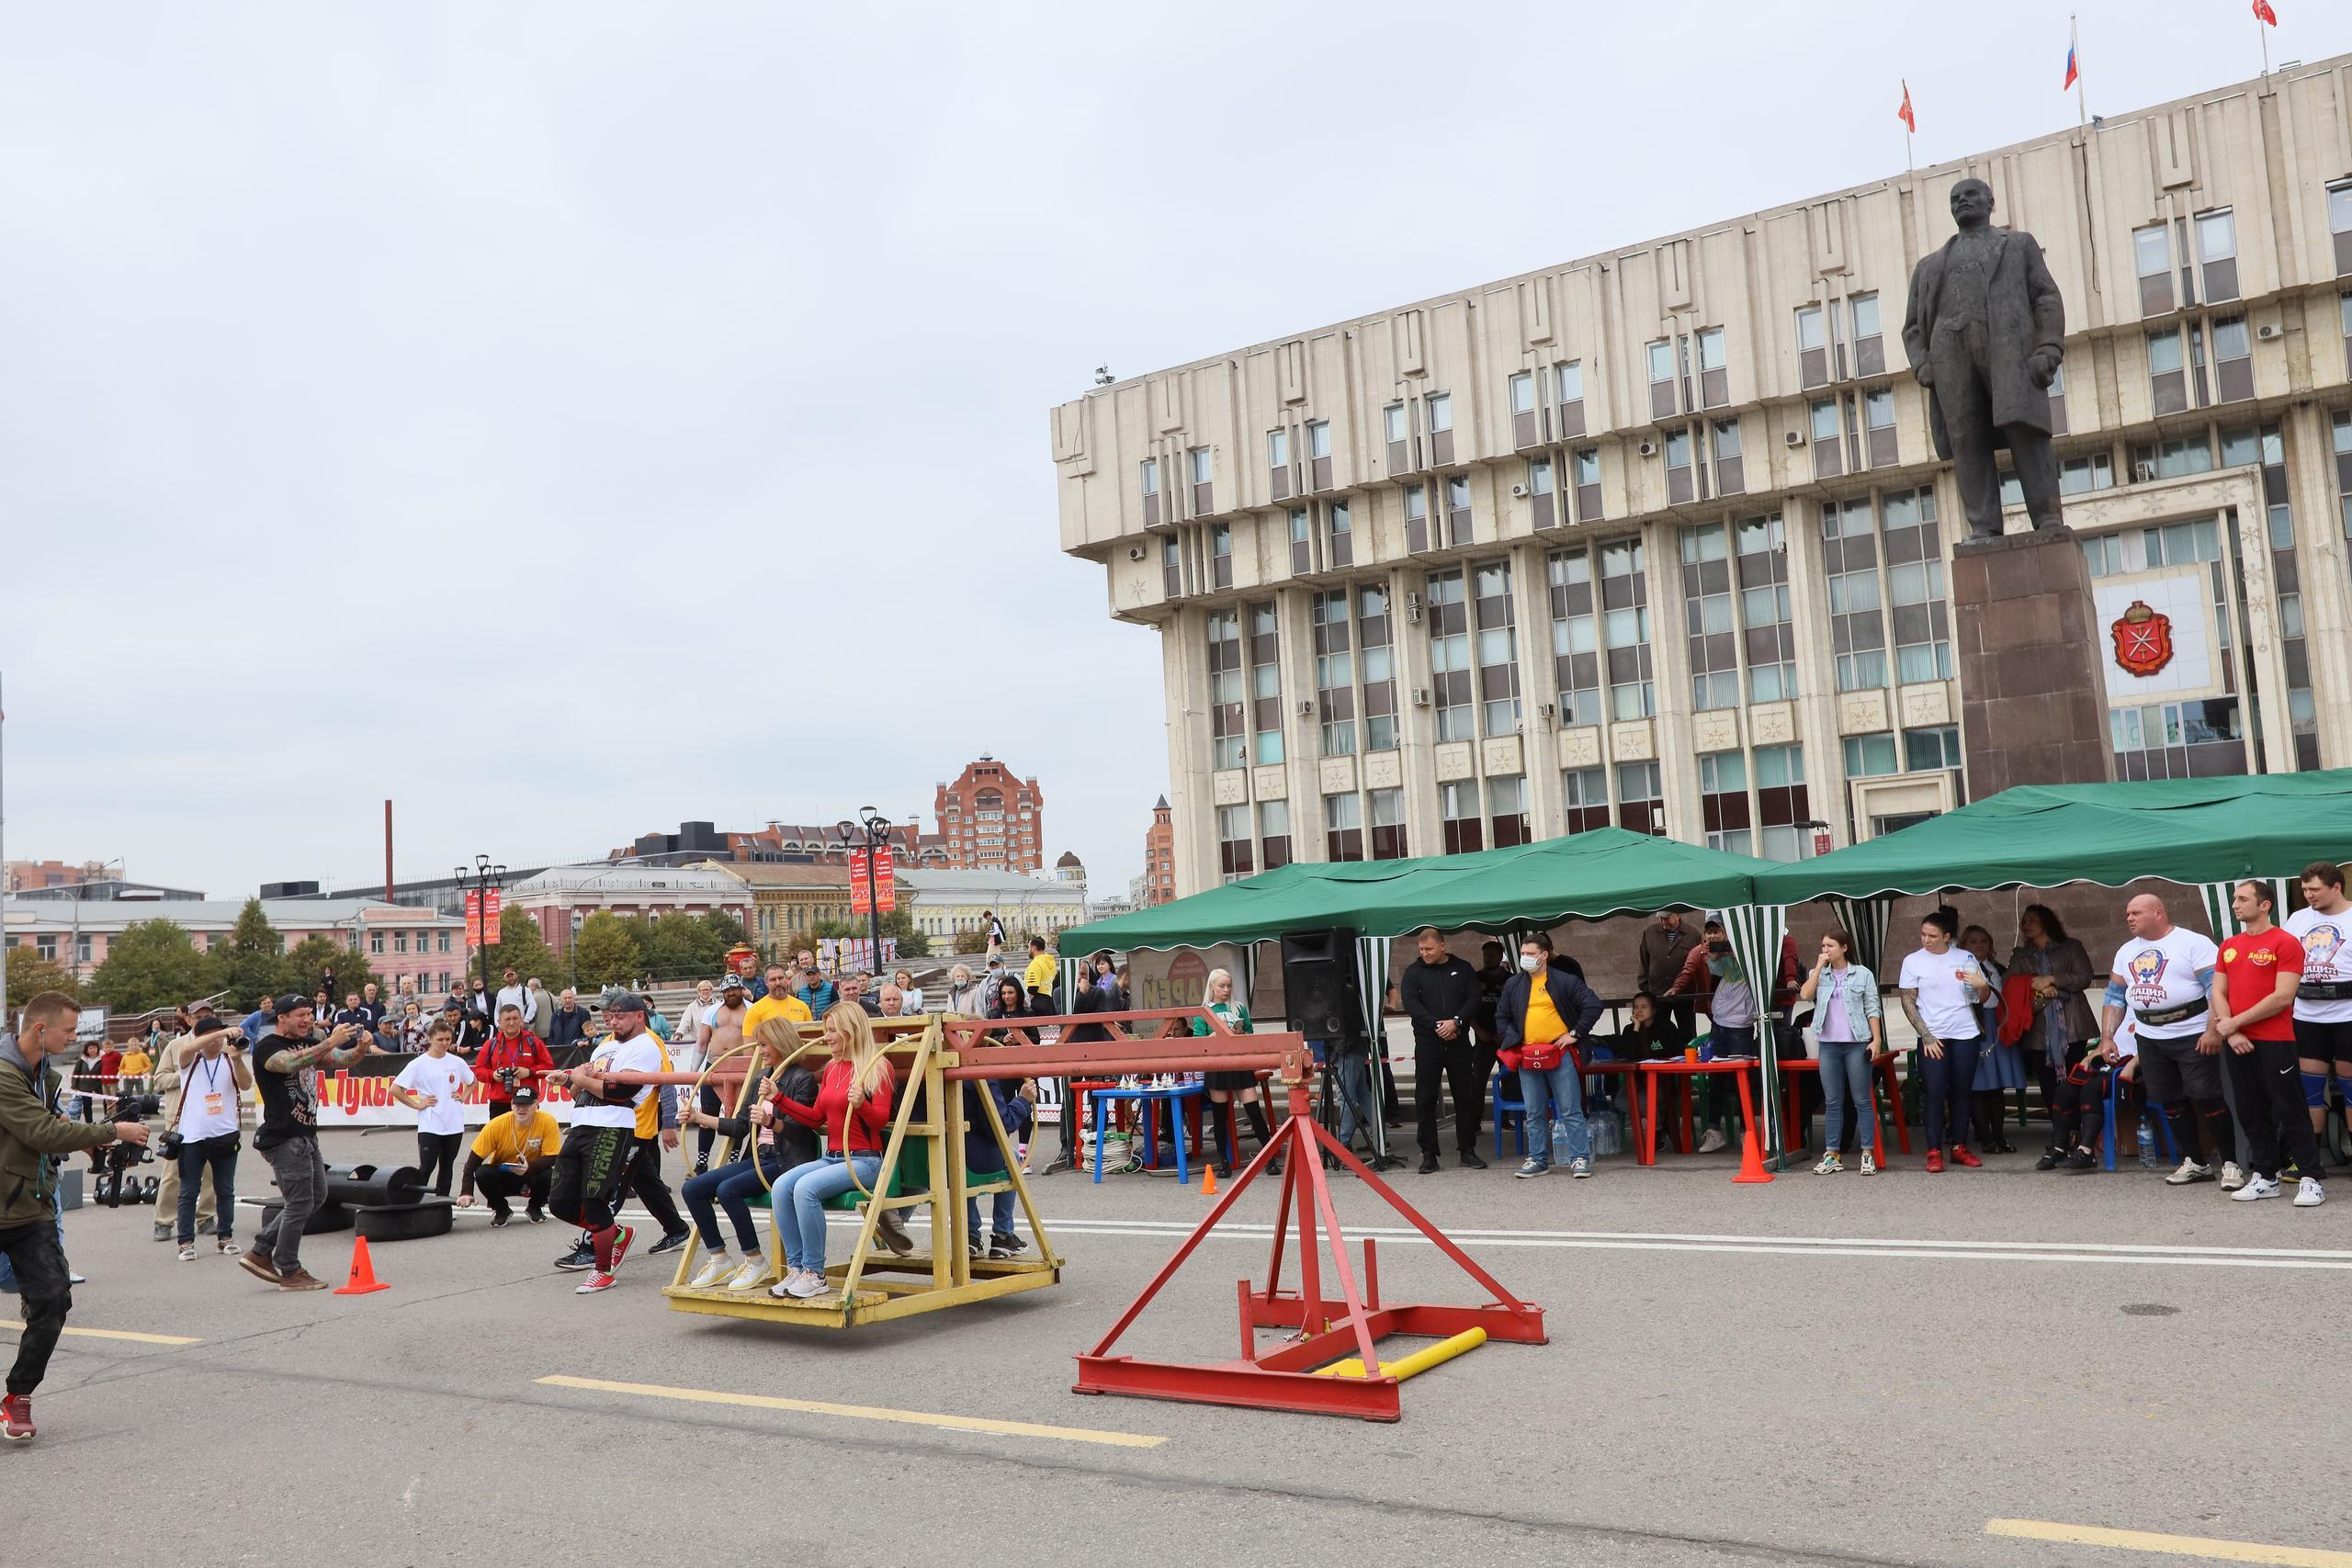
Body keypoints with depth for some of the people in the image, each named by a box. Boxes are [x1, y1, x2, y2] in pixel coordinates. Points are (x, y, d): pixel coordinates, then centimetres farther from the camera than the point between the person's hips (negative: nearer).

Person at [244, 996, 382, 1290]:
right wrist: (330, 1042, -39)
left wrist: (361, 1049, -16)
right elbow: (290, 1063, -32)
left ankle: (260, 1253, 21)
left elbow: (342, 1059, 6)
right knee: (300, 1204, -4)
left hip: (306, 1134, 9)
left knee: (316, 1196, 14)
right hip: (284, 1138, -9)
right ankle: (290, 1272, 10)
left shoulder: (307, 1044, 14)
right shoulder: (267, 1047, -11)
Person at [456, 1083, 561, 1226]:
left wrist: (529, 1166, -39)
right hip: (502, 1177, 1)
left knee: (549, 1176, -32)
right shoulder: (496, 1125, -22)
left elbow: (551, 1159, -19)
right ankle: (502, 1210, 1)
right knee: (482, 1173, -29)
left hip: (532, 1174, 0)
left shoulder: (547, 1122, -23)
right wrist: (466, 1192, -28)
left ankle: (535, 1208, 4)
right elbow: (474, 1159, -17)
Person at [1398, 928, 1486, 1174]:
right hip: (1427, 1043, -1)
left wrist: (1456, 1022, -16)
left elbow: (1473, 999, 0)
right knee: (1425, 1099, -1)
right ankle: (1429, 1154, 6)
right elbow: (1410, 1003, -7)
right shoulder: (1413, 972, 4)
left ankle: (1468, 1150, 15)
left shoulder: (1463, 969, 7)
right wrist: (1437, 1025, -16)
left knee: (1466, 1096, 5)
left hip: (1459, 1041, 1)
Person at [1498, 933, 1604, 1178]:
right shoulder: (1514, 985, 11)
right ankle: (1537, 1159, 17)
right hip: (1526, 1056, 4)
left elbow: (1593, 1005, -3)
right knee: (1534, 1113, 9)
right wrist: (1512, 1039, 6)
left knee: (1571, 1110, -3)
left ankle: (1580, 1158, 3)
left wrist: (1576, 1033, -5)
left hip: (1559, 1054, -4)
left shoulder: (1565, 981, -1)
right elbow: (1501, 1016, 20)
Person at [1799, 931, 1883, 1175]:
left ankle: (1868, 1154, 5)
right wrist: (1819, 967, -6)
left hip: (1856, 1044, -3)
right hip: (1829, 1045, 3)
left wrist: (1876, 1039, -7)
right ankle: (1832, 1155, 10)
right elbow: (1804, 995, -7)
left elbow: (1872, 1009, 0)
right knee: (1832, 1102, 7)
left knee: (1861, 1100, 0)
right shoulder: (1818, 974, 10)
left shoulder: (1862, 974, 2)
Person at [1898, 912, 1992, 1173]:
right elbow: (1908, 1002, 0)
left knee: (1961, 1092, 5)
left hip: (1965, 1035, 2)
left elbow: (1983, 997, 11)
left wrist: (1982, 985, -13)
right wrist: (1926, 1036, -7)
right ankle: (1934, 1152, -4)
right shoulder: (1913, 960, 0)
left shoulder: (1966, 958, 4)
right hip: (1933, 1038, -2)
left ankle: (1959, 1147, 14)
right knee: (1936, 1093, -7)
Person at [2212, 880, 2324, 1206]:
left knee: (2290, 1112, -5)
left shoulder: (2285, 943, -6)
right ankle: (2265, 1178, 18)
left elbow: (2283, 997, -14)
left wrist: (2235, 1022, -12)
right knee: (2251, 1113, 10)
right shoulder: (2229, 947, 14)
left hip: (2275, 1042, -6)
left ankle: (2311, 1180, 1)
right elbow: (2218, 992, 10)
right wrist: (2231, 1032, -6)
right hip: (2237, 1043, 6)